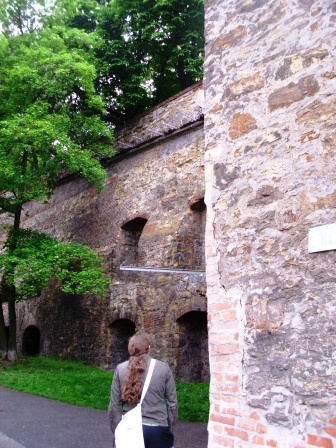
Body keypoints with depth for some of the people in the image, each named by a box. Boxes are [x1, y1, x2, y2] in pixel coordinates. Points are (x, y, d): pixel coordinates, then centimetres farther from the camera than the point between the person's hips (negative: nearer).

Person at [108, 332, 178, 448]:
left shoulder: (120, 369, -1)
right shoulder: (163, 368, -3)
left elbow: (114, 406, 1)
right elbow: (172, 403, 0)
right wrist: (170, 429, 11)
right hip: (158, 430, -1)